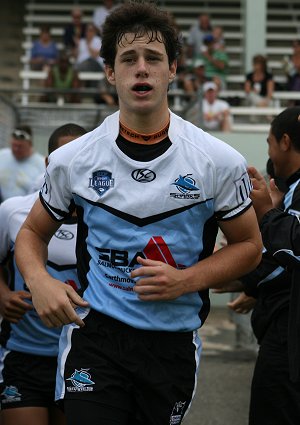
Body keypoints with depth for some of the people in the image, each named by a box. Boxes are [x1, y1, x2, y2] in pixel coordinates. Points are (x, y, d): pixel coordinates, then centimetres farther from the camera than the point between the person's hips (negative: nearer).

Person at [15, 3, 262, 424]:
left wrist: (188, 280, -12)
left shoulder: (220, 161, -4)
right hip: (94, 333, -1)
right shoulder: (72, 160, -1)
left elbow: (248, 245, 6)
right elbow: (32, 233, 12)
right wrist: (39, 282, -10)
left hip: (173, 341, 1)